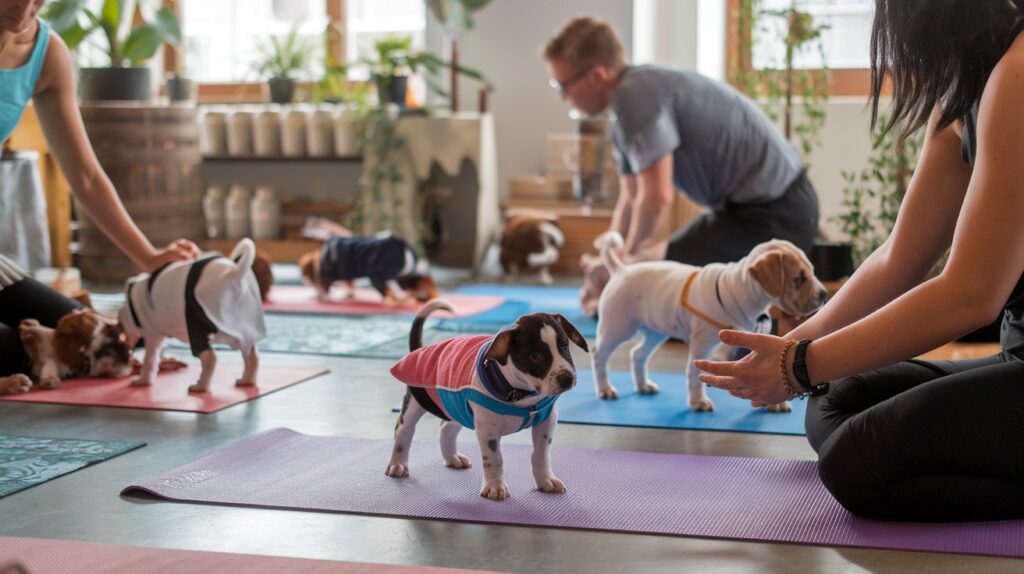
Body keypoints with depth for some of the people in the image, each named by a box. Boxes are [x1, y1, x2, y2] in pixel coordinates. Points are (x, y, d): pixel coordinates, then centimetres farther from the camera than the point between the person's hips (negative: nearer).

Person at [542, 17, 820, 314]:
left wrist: (626, 259, -5)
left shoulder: (637, 94, -20)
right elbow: (630, 201, 18)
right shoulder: (621, 114, 11)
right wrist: (605, 271, 13)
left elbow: (656, 197, -21)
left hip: (772, 213, -10)